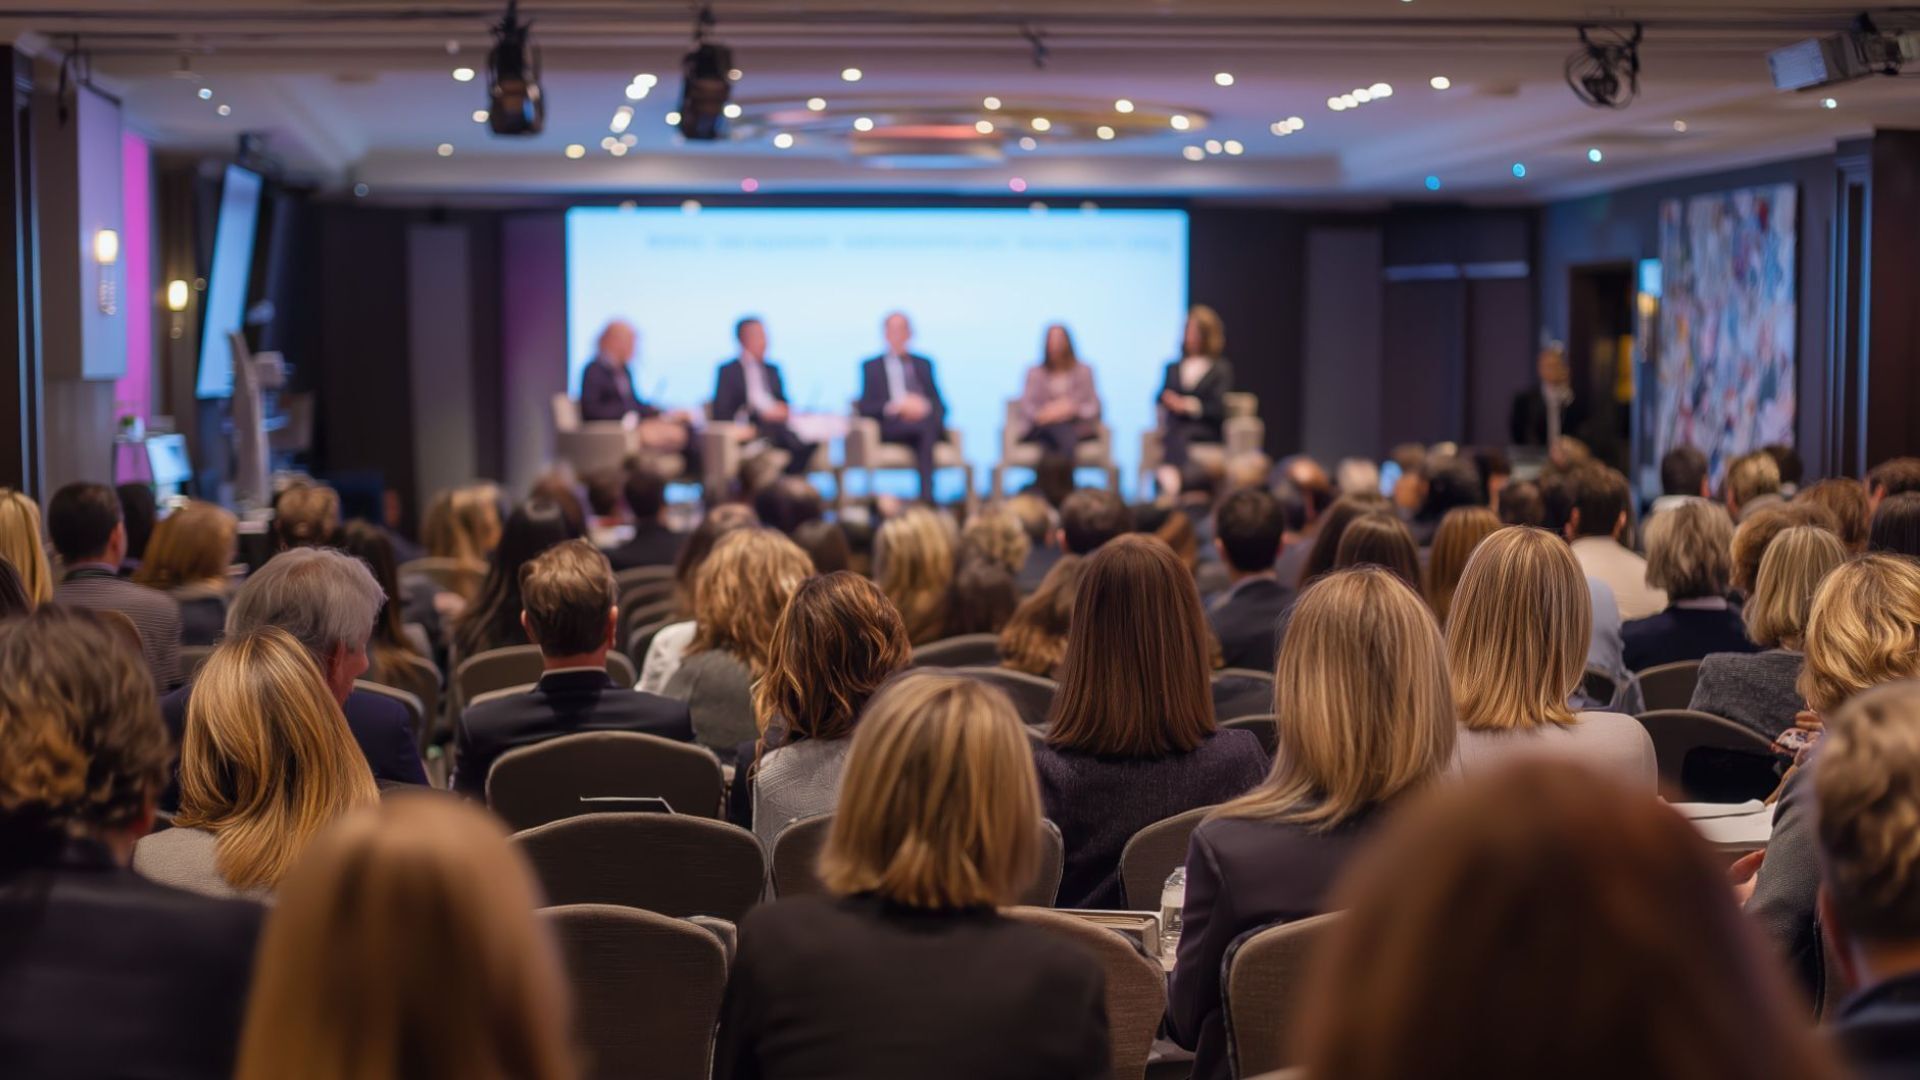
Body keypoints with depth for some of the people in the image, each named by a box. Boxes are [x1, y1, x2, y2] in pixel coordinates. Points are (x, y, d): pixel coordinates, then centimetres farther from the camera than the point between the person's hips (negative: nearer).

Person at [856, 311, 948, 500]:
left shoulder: (923, 364, 27)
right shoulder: (871, 367, 18)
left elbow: (940, 405, 19)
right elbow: (865, 408, 7)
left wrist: (925, 407, -5)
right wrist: (897, 406, -11)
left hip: (924, 420, 2)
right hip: (891, 425, -2)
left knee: (930, 422, -37)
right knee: (925, 428, -36)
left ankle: (927, 497, -44)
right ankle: (926, 494, -41)